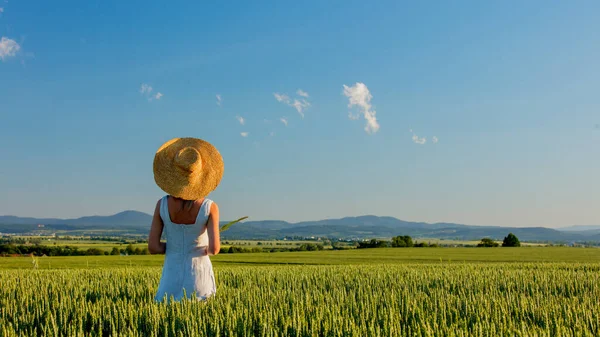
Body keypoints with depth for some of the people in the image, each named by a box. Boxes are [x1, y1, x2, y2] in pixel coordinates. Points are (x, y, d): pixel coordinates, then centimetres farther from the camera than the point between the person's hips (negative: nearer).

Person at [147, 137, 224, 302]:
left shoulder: (162, 204, -7)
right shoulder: (210, 207, -13)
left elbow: (153, 247, -6)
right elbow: (214, 248, -18)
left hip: (172, 275, 2)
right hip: (199, 276, -2)